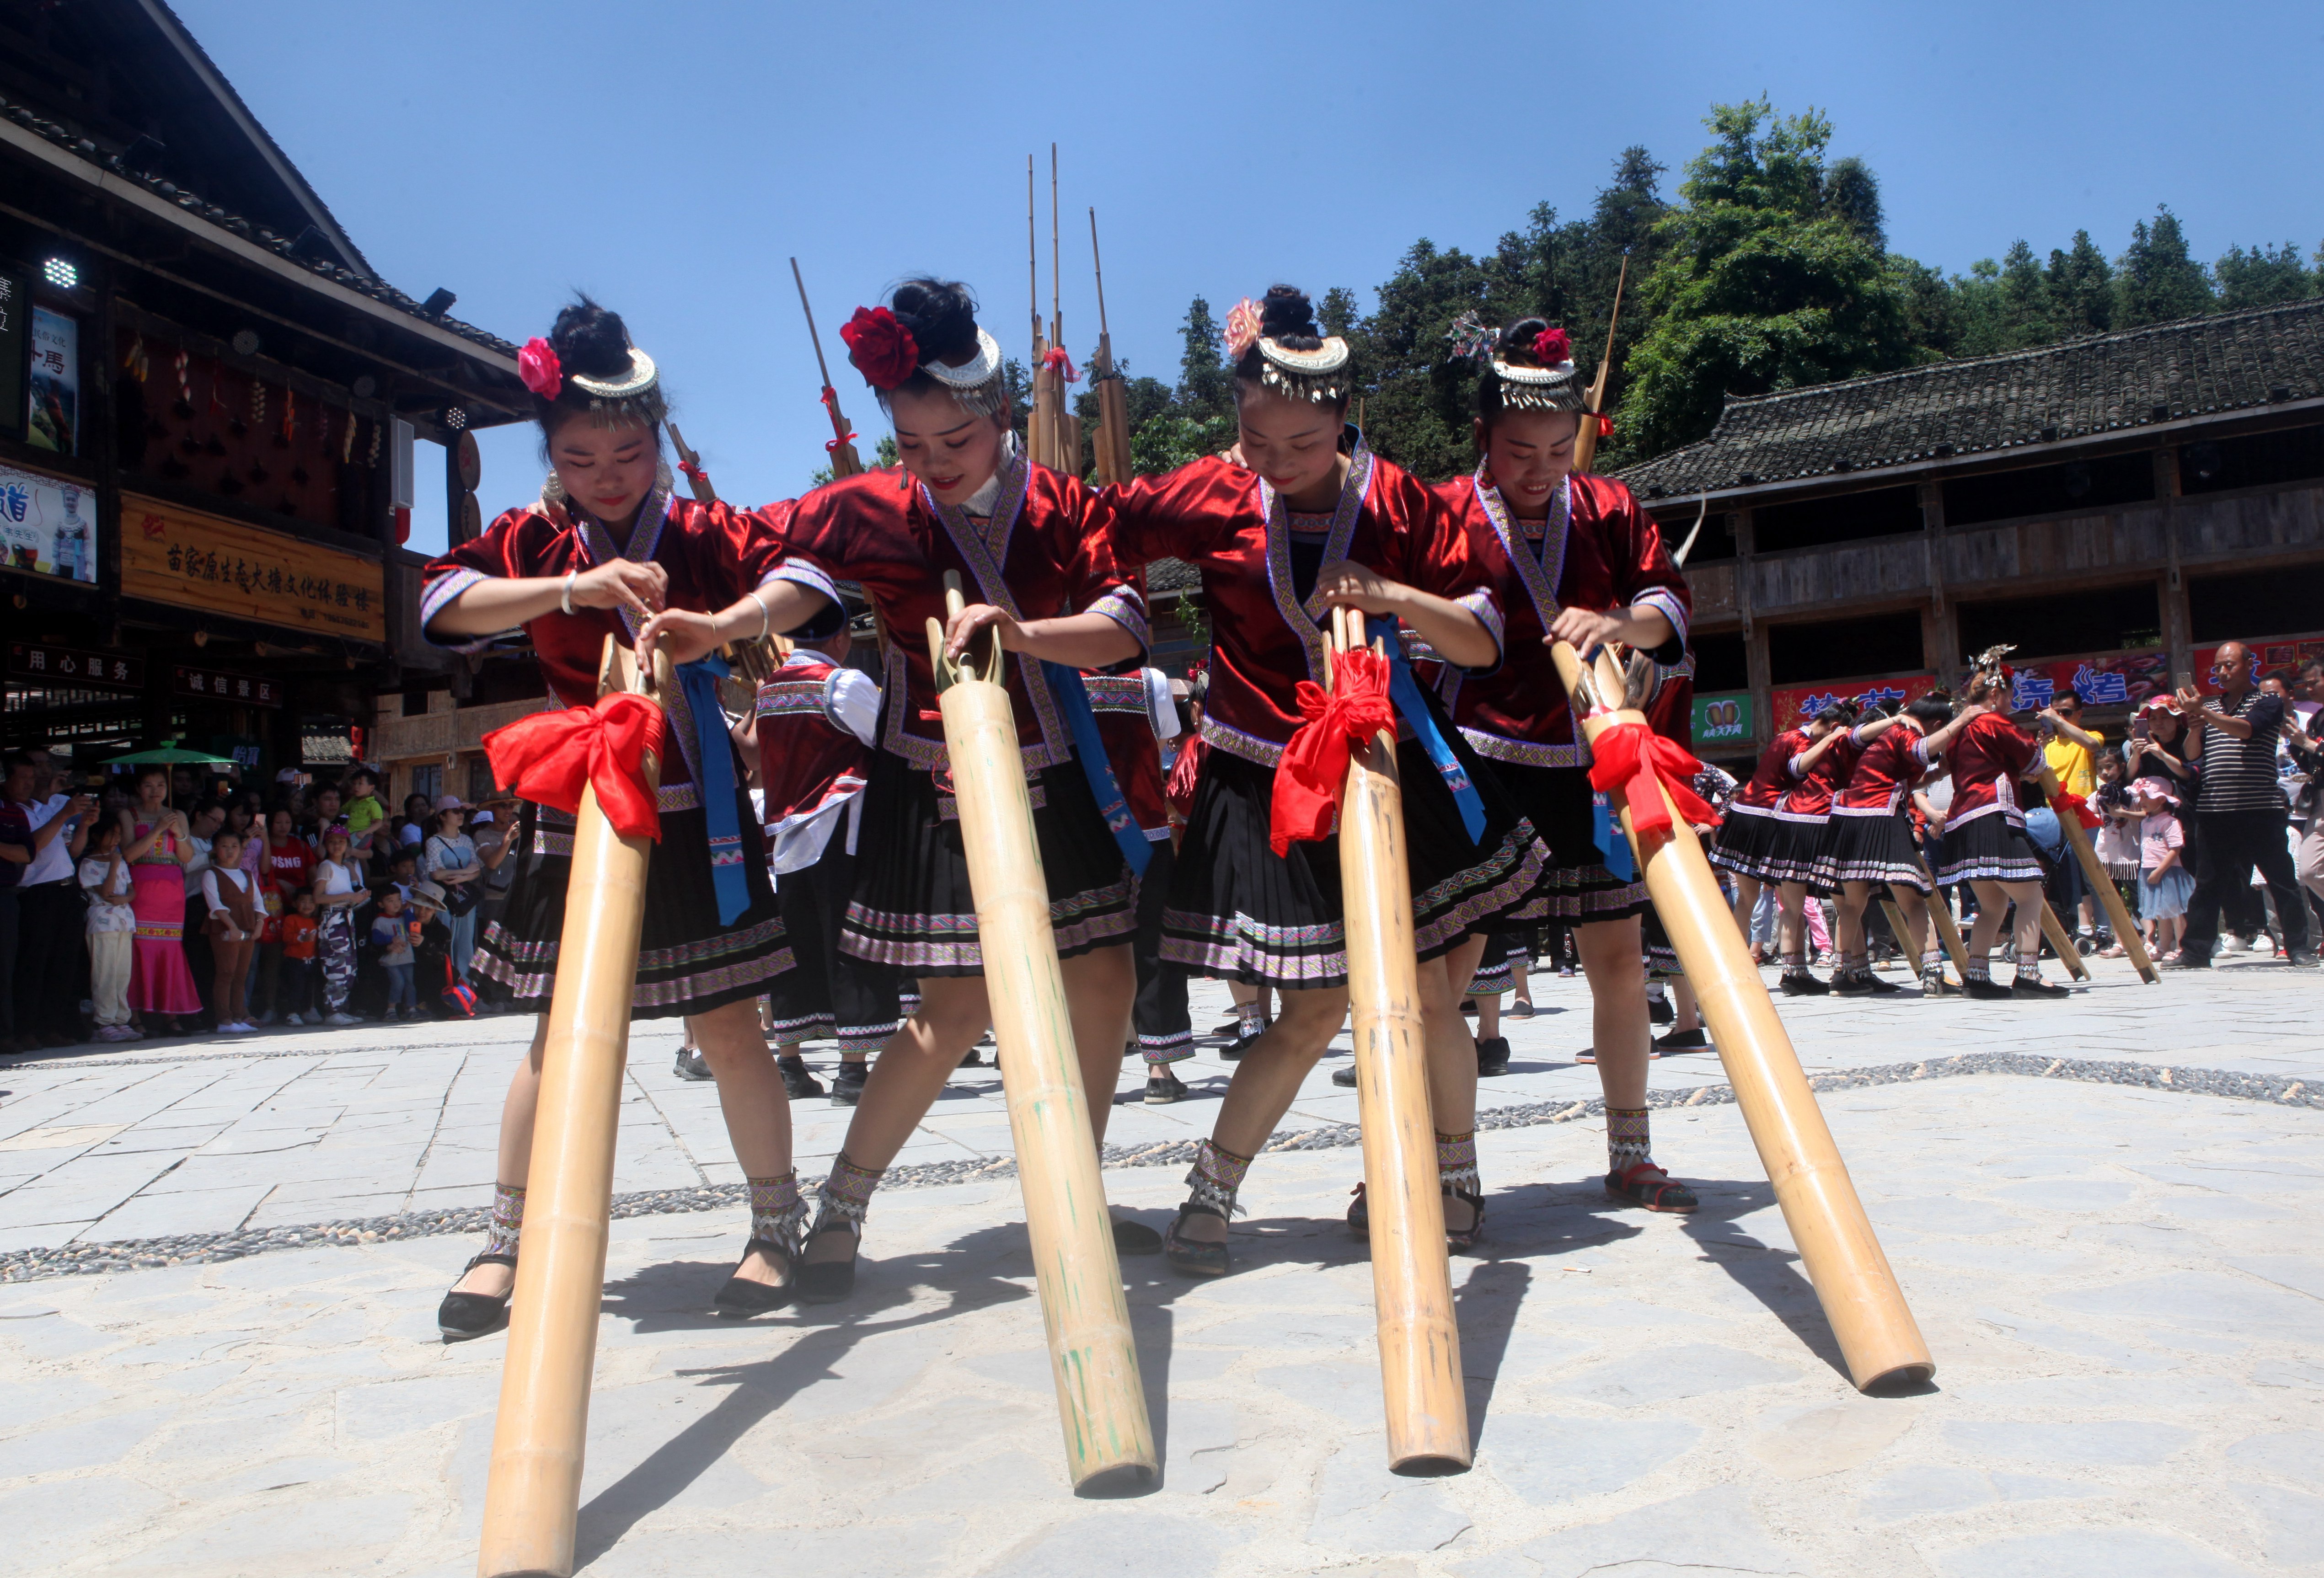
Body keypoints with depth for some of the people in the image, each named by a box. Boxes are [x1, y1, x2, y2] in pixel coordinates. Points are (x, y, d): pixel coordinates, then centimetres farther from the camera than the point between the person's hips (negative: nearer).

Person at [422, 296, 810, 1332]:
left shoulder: (701, 531, -2)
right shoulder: (533, 540, 2)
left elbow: (805, 579, -18)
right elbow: (443, 603, -14)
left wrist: (725, 623, -38)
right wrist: (573, 587, -28)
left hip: (692, 818, -1)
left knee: (726, 1024, 2)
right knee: (563, 1034, 7)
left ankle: (776, 1227, 17)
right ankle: (507, 1242, 23)